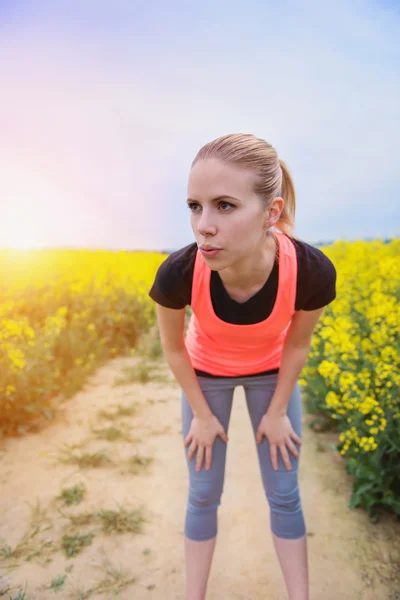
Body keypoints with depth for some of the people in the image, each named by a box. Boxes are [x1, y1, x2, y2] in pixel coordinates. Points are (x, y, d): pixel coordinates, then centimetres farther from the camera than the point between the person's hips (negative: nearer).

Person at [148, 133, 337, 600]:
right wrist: (201, 414, -6)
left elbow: (297, 343, -15)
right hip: (206, 374, 0)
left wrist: (277, 413, -5)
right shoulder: (177, 274, -38)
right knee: (203, 494, 10)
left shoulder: (313, 271, -37)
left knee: (283, 493, 10)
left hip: (271, 374, 1)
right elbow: (173, 348, -16)